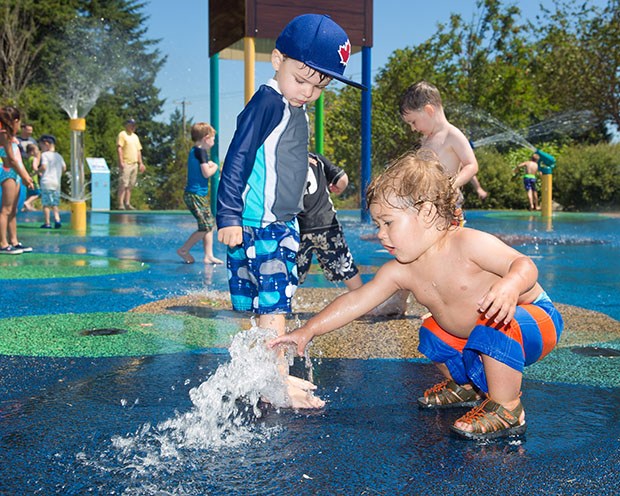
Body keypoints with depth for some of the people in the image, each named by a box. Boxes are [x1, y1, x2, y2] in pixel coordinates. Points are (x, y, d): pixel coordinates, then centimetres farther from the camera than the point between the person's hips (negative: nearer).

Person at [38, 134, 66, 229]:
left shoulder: (45, 155, -5)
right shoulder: (59, 156, 11)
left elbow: (43, 167, -15)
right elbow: (64, 168, 9)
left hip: (46, 182, -5)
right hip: (57, 182, 5)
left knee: (46, 204, 0)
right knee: (55, 204, 11)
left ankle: (47, 223, -1)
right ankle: (57, 219, -5)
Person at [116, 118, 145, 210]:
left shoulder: (135, 136, 21)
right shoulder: (122, 134, -3)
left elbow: (138, 150, 23)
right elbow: (119, 148, -11)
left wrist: (141, 163, 16)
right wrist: (121, 162, -20)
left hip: (134, 164, 7)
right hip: (126, 164, -7)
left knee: (130, 185, 7)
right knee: (123, 184, -10)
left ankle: (127, 203, 11)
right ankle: (121, 204, -11)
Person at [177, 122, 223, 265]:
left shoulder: (194, 151, 16)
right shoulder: (201, 151, -14)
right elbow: (206, 173, -18)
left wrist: (209, 165, 10)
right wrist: (214, 167, 0)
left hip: (200, 194, 10)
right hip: (196, 195, -10)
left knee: (210, 224, 9)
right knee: (206, 227, -7)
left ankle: (208, 256, 10)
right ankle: (184, 250, 4)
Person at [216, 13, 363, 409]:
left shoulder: (297, 111, 15)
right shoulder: (268, 103, -13)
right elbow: (238, 158, -18)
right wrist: (229, 217, -22)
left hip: (284, 224, 9)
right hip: (259, 225, -9)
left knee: (274, 304, 16)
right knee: (273, 304, -8)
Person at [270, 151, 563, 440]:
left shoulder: (468, 244, -27)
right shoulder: (400, 271, -6)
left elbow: (524, 265, -34)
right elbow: (356, 301, -3)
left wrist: (511, 285, -57)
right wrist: (309, 330, -6)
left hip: (535, 318, -8)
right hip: (477, 337, 8)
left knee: (496, 324, -38)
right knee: (431, 334, 15)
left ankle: (507, 409, -19)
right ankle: (466, 386, 36)